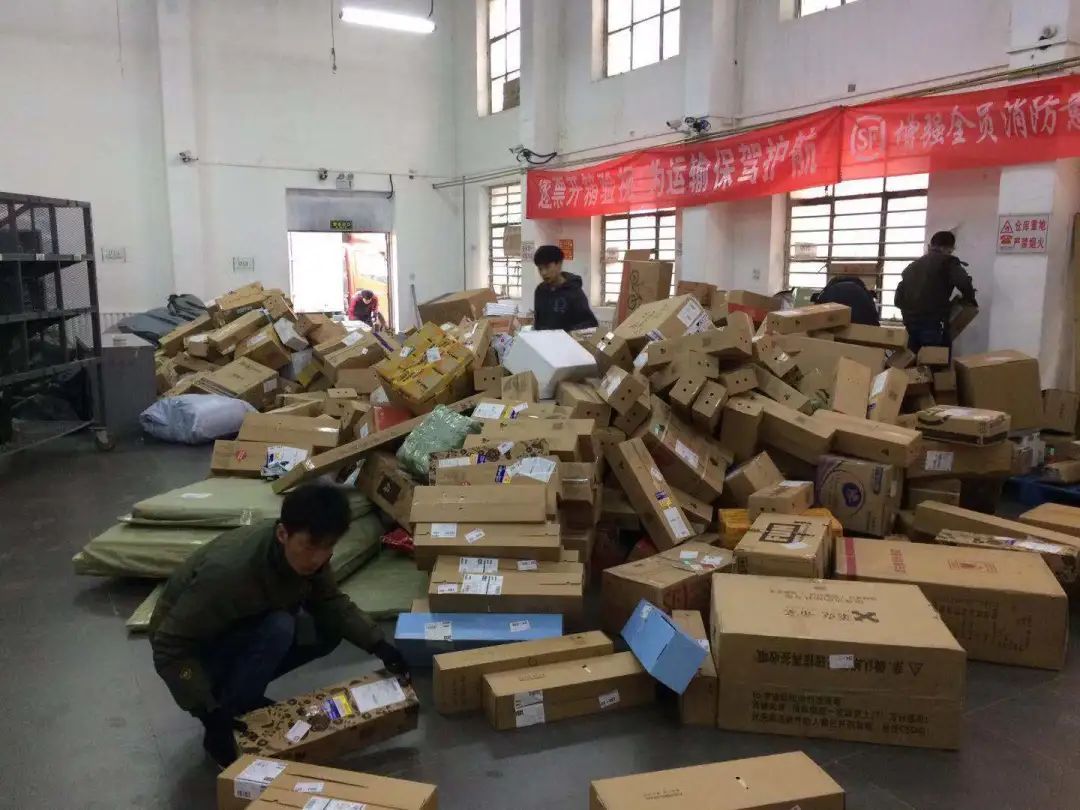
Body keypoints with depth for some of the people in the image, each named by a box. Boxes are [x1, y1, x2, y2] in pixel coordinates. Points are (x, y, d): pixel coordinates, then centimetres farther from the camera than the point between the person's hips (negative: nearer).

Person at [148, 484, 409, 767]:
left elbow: (331, 602, -3)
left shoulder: (307, 553, -18)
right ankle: (228, 721, -12)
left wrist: (378, 644, -15)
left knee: (328, 630, -8)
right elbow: (170, 648, -31)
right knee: (277, 628, -31)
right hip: (192, 646, -7)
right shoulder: (230, 569, -38)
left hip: (245, 629, 7)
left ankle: (239, 691, 7)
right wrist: (209, 712, -36)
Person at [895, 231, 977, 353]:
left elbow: (898, 299, 20)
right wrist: (970, 301, 2)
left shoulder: (912, 266, 21)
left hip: (910, 324, 6)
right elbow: (963, 283, -16)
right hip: (933, 324, -6)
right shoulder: (948, 262, 3)